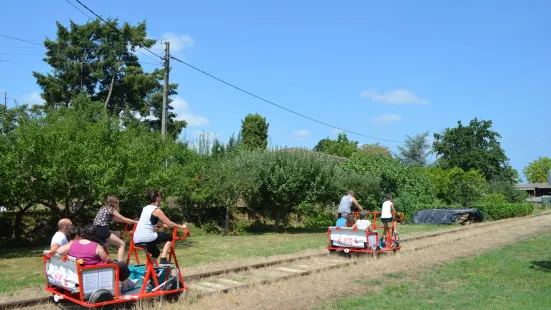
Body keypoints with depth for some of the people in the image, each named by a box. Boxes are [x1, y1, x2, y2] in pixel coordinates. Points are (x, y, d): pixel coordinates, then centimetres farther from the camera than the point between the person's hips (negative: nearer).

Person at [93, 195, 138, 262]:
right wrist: (136, 222, 7)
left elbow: (114, 219, 22)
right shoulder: (110, 209, -3)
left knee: (118, 234, 26)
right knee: (122, 244, -3)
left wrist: (129, 221, 24)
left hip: (97, 231, 9)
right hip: (102, 231, -9)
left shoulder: (104, 208, 21)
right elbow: (124, 219, -2)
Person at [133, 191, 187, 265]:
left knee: (156, 252, 29)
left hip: (137, 239, 8)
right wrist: (181, 226, 8)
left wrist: (164, 225, 48)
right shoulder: (156, 210, -6)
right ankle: (163, 260, 2)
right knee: (169, 237, 11)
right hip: (147, 237, -8)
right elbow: (170, 224, -6)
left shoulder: (145, 208, 18)